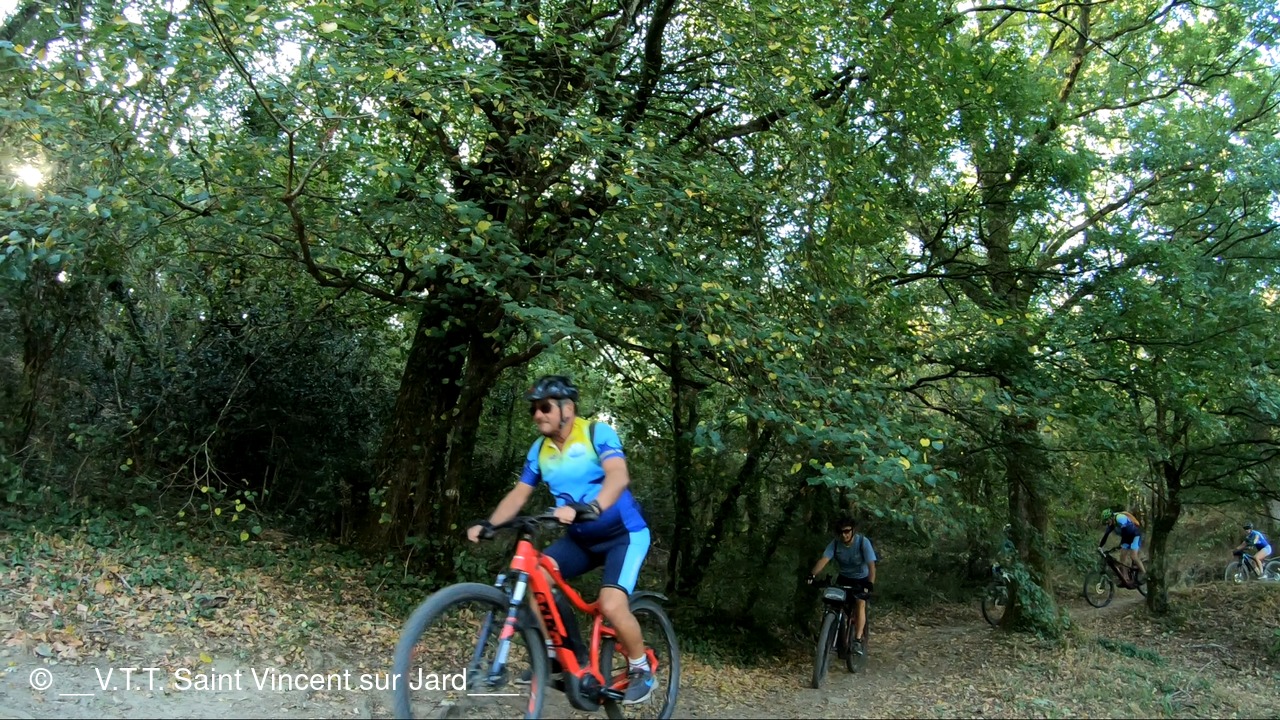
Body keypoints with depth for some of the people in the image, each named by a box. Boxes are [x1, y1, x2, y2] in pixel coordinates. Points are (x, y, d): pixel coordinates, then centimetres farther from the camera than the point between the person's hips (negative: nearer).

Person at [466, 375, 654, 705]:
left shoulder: (597, 433, -17)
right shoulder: (540, 450, 2)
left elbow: (619, 476, -32)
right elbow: (518, 494, 2)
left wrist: (590, 508, -51)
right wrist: (487, 524, -15)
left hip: (624, 533, -6)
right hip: (580, 537, 6)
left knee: (611, 605, -25)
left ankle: (641, 669, 3)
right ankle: (556, 654, 5)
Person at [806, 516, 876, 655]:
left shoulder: (863, 542, -26)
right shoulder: (836, 543, -20)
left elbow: (871, 565, -33)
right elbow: (824, 559, -31)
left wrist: (870, 584, -48)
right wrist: (812, 575, -47)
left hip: (861, 579, -2)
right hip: (844, 578, 3)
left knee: (860, 604, -21)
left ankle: (857, 641, -21)